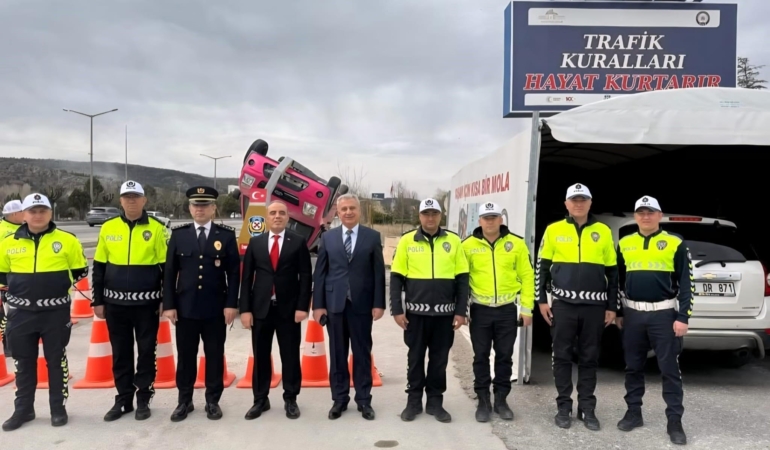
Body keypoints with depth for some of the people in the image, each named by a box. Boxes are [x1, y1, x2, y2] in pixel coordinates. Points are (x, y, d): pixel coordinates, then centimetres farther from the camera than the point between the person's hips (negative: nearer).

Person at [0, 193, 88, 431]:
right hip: (21, 312, 2)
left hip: (56, 311, -2)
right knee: (24, 362, 13)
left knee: (56, 360, 8)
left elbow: (81, 270, 6)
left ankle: (59, 408, 20)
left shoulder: (67, 240, -4)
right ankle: (23, 409, 27)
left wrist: (61, 285, 1)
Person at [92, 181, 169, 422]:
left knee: (146, 352, 6)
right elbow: (99, 267, 8)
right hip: (115, 303, 3)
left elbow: (166, 267, -2)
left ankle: (143, 400, 19)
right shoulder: (108, 228, 3)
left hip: (147, 303, -2)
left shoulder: (156, 228, -4)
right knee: (120, 353, 11)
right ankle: (123, 400, 24)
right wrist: (98, 301, 5)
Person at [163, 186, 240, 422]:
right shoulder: (178, 234, 4)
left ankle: (213, 401, 21)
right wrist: (169, 305, -2)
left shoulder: (227, 235, 1)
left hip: (216, 308, -1)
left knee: (215, 355, 8)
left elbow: (234, 272, -1)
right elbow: (170, 272, 3)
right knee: (185, 355, 10)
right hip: (185, 307, 1)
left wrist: (231, 304, -8)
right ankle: (184, 401, 24)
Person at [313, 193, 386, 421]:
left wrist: (378, 303, -6)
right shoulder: (328, 237, 6)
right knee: (337, 354, 9)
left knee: (362, 353, 7)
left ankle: (364, 400, 18)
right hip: (335, 303, 1)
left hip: (362, 304, -1)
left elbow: (379, 272, 0)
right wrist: (318, 304, -2)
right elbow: (319, 273, 4)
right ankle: (339, 399, 21)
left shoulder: (373, 236, 2)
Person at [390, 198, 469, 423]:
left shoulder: (453, 241, 1)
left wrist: (461, 311, -1)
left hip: (445, 313, 1)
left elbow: (462, 278, 3)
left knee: (439, 359, 10)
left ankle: (435, 402, 23)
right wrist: (397, 310, -6)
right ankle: (413, 401, 23)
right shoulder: (407, 241, -1)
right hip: (416, 312, -1)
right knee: (415, 358, 10)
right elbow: (396, 278, 0)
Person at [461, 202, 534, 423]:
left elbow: (527, 276, 1)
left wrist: (527, 308, -1)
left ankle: (501, 400, 23)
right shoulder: (468, 245, -2)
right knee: (481, 356, 7)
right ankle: (483, 401, 19)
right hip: (480, 309, 0)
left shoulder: (516, 244, -1)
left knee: (504, 356, 10)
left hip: (507, 309, 1)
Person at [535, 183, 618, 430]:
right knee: (562, 357, 4)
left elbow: (612, 272, 9)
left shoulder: (603, 231, 5)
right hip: (563, 304, -1)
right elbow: (542, 267, 6)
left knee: (589, 358, 8)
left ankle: (587, 408, 18)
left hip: (595, 306, 1)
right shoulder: (554, 230, 2)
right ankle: (564, 407, 15)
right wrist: (542, 300, 1)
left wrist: (612, 306, 6)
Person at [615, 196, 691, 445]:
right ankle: (633, 413, 23)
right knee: (633, 367, 11)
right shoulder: (624, 244, 7)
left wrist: (683, 317, -8)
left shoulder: (675, 243, -2)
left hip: (664, 314, -3)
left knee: (670, 369, 2)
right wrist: (617, 312, 13)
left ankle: (674, 422, 11)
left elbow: (686, 283, -2)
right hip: (632, 314, 3)